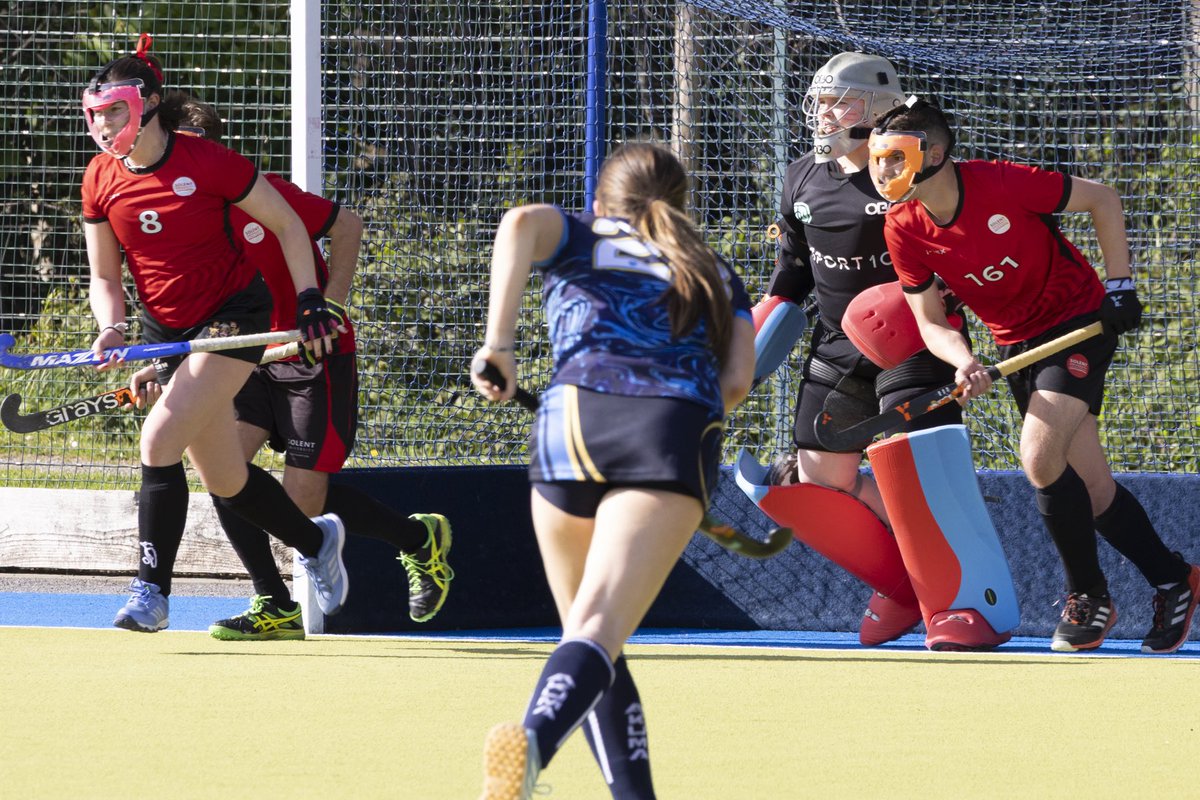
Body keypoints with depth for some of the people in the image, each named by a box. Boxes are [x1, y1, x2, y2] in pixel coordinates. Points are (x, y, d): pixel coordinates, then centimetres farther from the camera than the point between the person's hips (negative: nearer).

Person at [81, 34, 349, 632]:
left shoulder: (207, 163, -17)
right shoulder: (101, 181, -3)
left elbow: (289, 225, -5)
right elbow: (104, 276, 5)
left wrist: (310, 302, -9)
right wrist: (112, 329, -14)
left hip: (234, 312, -6)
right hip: (168, 330, 6)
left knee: (161, 437, -24)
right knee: (225, 482, 9)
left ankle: (152, 592, -20)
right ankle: (315, 541, 37)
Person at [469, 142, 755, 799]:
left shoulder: (578, 240, 26)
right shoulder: (715, 275, 31)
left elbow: (522, 222, 2)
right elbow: (736, 380, 17)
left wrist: (498, 341, -3)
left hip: (573, 422, 0)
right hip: (679, 431, 0)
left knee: (587, 630, 19)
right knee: (599, 631, -17)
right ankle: (534, 740, -46)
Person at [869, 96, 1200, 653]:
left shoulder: (1002, 184, -25)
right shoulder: (903, 230, -10)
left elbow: (1101, 200, -10)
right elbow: (930, 320, -4)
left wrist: (1119, 283, -13)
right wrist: (964, 364, -24)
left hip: (1080, 322, -6)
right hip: (1017, 345, 6)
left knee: (1040, 457, -22)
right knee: (1092, 490, 4)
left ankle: (1088, 598, -5)